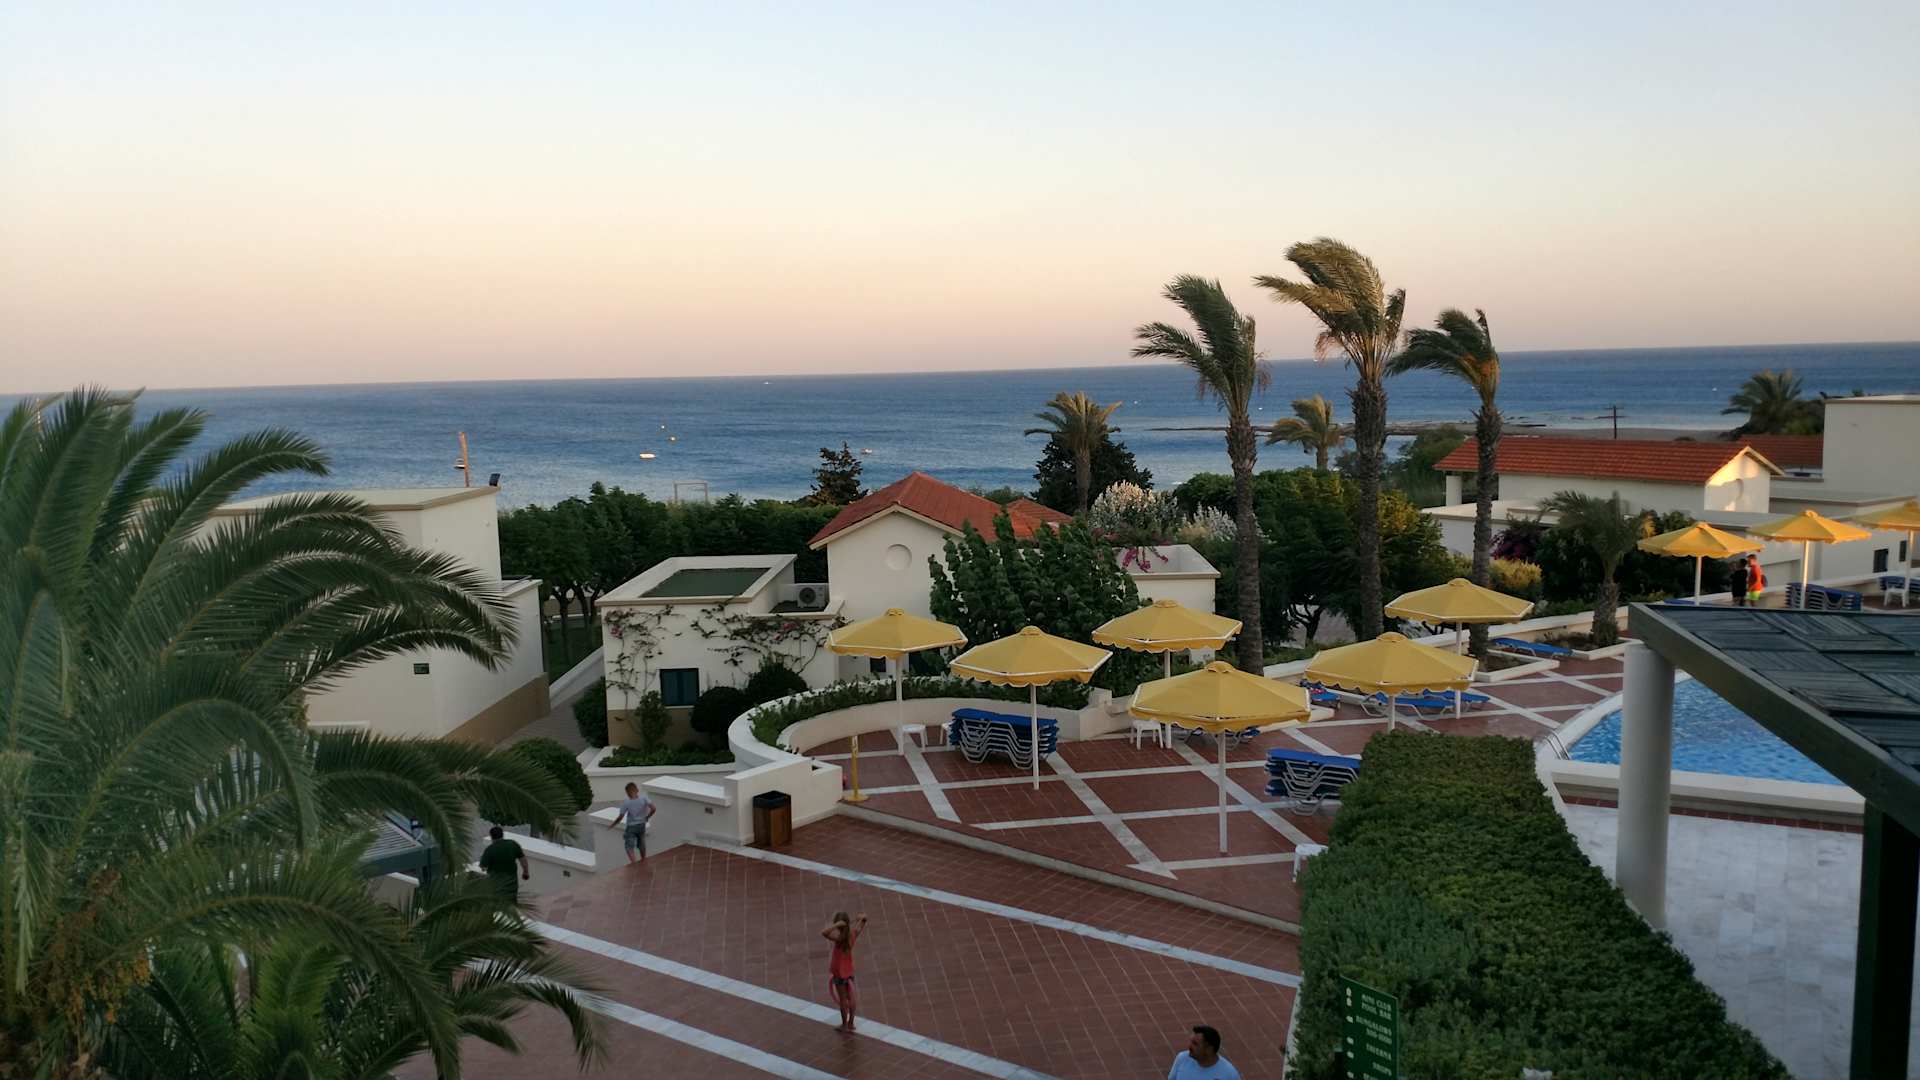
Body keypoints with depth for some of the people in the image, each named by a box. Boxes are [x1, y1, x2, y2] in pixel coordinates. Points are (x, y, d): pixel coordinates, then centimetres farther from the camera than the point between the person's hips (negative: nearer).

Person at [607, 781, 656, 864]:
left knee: (629, 846, 0)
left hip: (631, 827, -4)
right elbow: (653, 808, -17)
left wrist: (612, 824, 1)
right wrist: (647, 817, 0)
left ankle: (632, 862, -17)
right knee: (641, 844, 22)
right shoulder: (644, 798, -12)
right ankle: (643, 860, 36)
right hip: (642, 825, 4)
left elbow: (620, 817, -14)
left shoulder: (626, 803, -17)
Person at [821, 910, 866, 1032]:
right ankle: (851, 1023, 32)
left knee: (842, 999, 11)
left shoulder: (839, 938, -31)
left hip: (839, 973, -6)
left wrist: (837, 925, -42)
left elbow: (824, 933, -47)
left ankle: (844, 1025, 27)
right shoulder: (853, 934, -12)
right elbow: (863, 917, 2)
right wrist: (861, 918, -20)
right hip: (849, 971, 6)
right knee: (850, 997, 19)